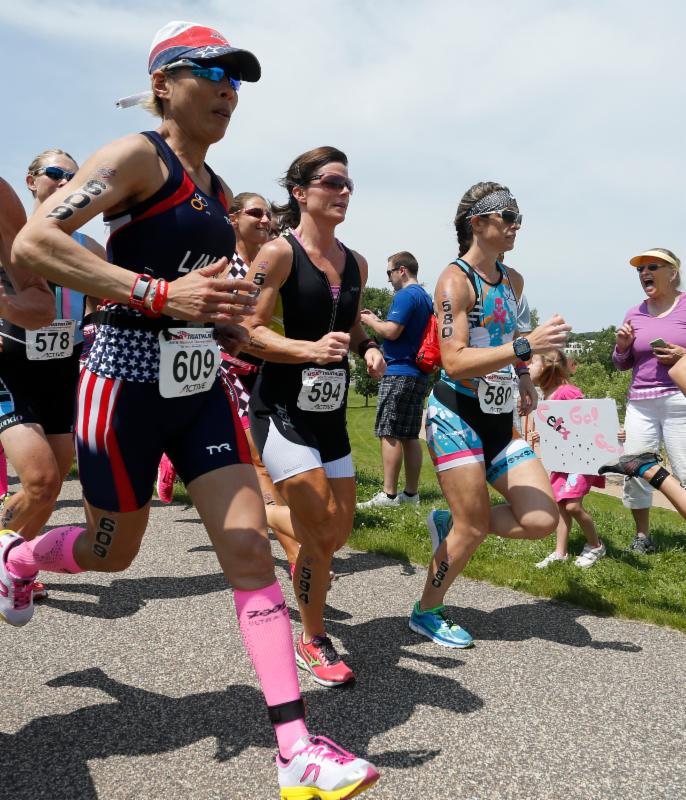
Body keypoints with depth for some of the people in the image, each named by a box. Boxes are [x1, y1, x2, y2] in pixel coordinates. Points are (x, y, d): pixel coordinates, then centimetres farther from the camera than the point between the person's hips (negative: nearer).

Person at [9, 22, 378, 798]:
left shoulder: (218, 192, 14)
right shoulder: (137, 156, -9)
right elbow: (31, 243, -21)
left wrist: (229, 314, 8)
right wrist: (160, 295, -28)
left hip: (200, 390, 6)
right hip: (127, 385, -6)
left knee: (250, 550, -3)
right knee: (112, 551, 13)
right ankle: (14, 558, 49)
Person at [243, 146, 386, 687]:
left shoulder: (356, 263, 10)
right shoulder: (279, 253, -9)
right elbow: (250, 332, -14)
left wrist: (368, 348, 3)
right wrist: (312, 349, -28)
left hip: (332, 412, 7)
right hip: (282, 410, -7)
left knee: (339, 534, 7)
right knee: (324, 534, -10)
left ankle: (266, 514, 38)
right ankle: (314, 642, 13)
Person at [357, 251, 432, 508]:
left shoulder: (405, 295, -10)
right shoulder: (426, 298, 19)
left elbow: (392, 331, -18)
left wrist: (370, 321, 0)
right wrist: (377, 320, 19)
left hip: (399, 373, -9)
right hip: (419, 375, 9)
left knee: (390, 434, -7)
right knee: (410, 436, 10)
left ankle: (388, 494, -8)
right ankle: (411, 493, 14)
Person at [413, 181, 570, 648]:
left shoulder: (513, 281, 13)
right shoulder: (455, 280, -12)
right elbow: (455, 361, -23)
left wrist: (522, 376, 17)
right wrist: (525, 346, -28)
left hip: (499, 420, 8)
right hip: (457, 416, -7)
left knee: (542, 519, -3)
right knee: (474, 529, -4)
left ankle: (451, 524, 20)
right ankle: (427, 613, 20)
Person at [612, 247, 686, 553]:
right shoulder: (635, 314, 12)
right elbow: (623, 364, 18)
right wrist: (622, 346, -1)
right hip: (640, 404, 4)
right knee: (634, 471, 4)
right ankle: (642, 535, 19)